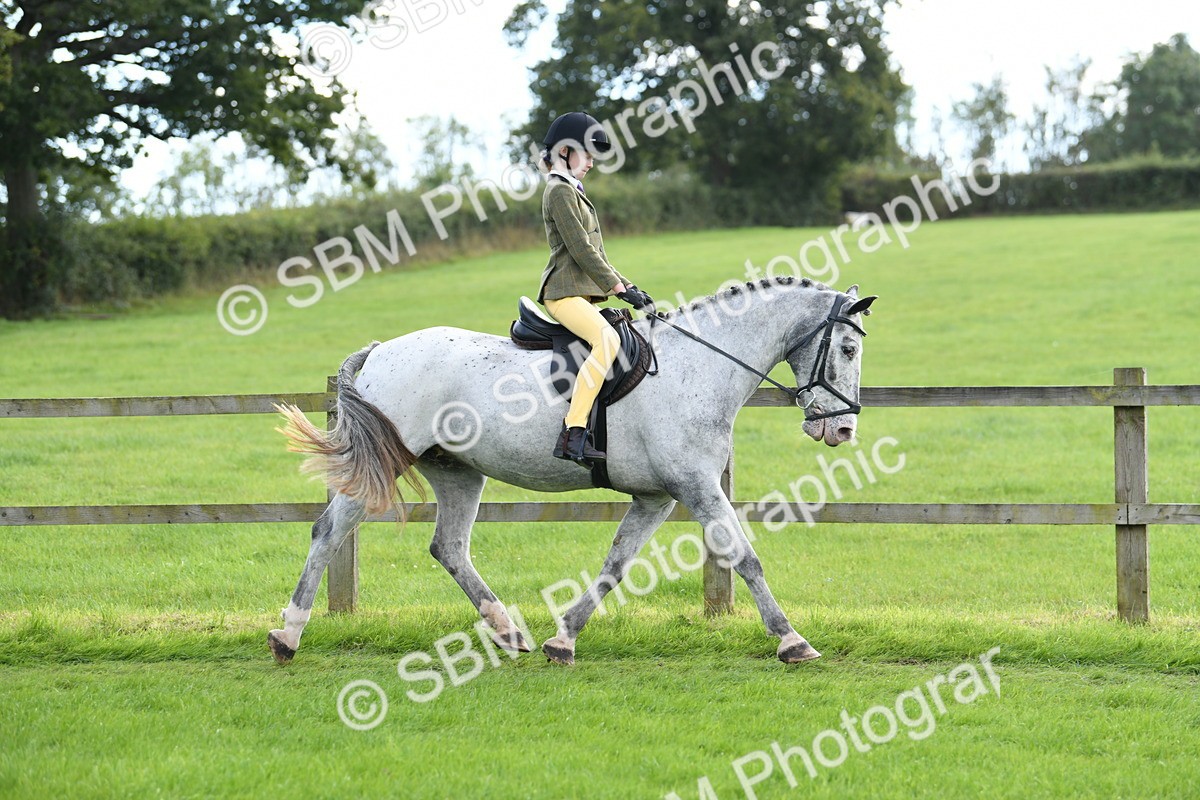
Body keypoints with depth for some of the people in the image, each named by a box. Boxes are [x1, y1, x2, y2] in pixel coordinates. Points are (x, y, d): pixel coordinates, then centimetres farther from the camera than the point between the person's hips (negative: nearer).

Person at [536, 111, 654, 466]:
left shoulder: (573, 192, 24)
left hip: (581, 293, 11)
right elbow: (581, 250, -16)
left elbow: (594, 252, 24)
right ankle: (572, 435, -40)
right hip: (564, 291, -11)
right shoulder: (560, 192, -8)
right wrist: (620, 288, -15)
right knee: (607, 340, -33)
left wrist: (627, 286, 15)